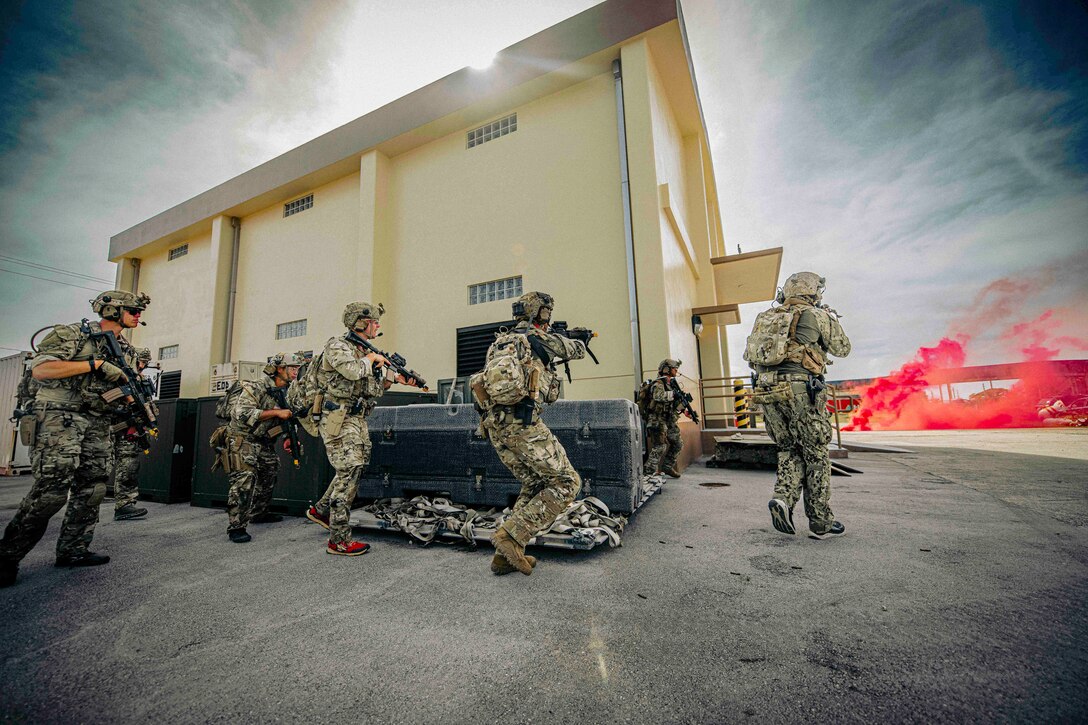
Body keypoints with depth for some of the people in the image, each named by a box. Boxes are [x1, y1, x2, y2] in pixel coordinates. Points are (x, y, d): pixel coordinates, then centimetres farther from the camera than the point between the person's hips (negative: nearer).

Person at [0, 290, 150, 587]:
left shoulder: (127, 352, 15)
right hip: (62, 417, -6)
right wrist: (96, 364, -20)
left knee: (92, 490, 5)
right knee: (52, 489, -11)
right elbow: (40, 368, -16)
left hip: (99, 426, 6)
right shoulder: (73, 333, -4)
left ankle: (73, 551, 15)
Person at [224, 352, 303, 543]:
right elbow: (243, 414, -29)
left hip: (265, 443, 9)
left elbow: (287, 417, 21)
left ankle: (259, 513, 33)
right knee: (244, 480, -16)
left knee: (268, 477, 16)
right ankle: (236, 526, -11)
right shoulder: (255, 387, -17)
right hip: (243, 441, -9)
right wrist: (276, 412, -28)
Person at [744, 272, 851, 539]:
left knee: (789, 450, 18)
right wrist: (831, 318, 30)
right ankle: (821, 522, 15)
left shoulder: (765, 317, 16)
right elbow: (842, 349, 17)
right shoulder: (816, 316, 4)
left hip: (766, 392, 5)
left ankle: (783, 498, -1)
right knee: (816, 455, 8)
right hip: (800, 390, -4)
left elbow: (750, 356, 20)